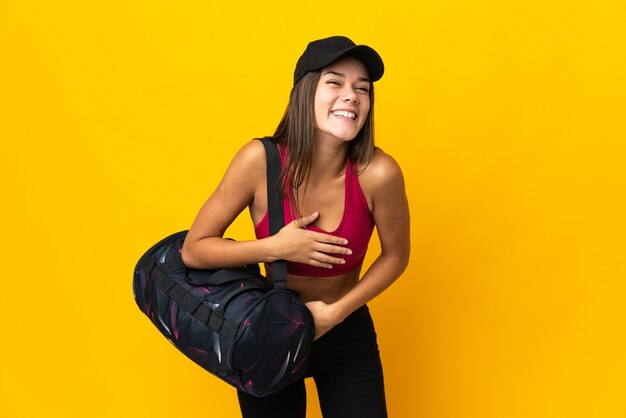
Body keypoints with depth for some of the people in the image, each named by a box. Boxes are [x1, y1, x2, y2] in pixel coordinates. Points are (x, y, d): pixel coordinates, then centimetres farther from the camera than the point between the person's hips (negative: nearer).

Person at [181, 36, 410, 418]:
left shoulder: (377, 172, -22)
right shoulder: (261, 160, -22)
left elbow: (395, 256, -5)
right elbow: (194, 250, -14)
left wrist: (335, 313, -13)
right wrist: (275, 248, -25)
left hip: (348, 338, 0)